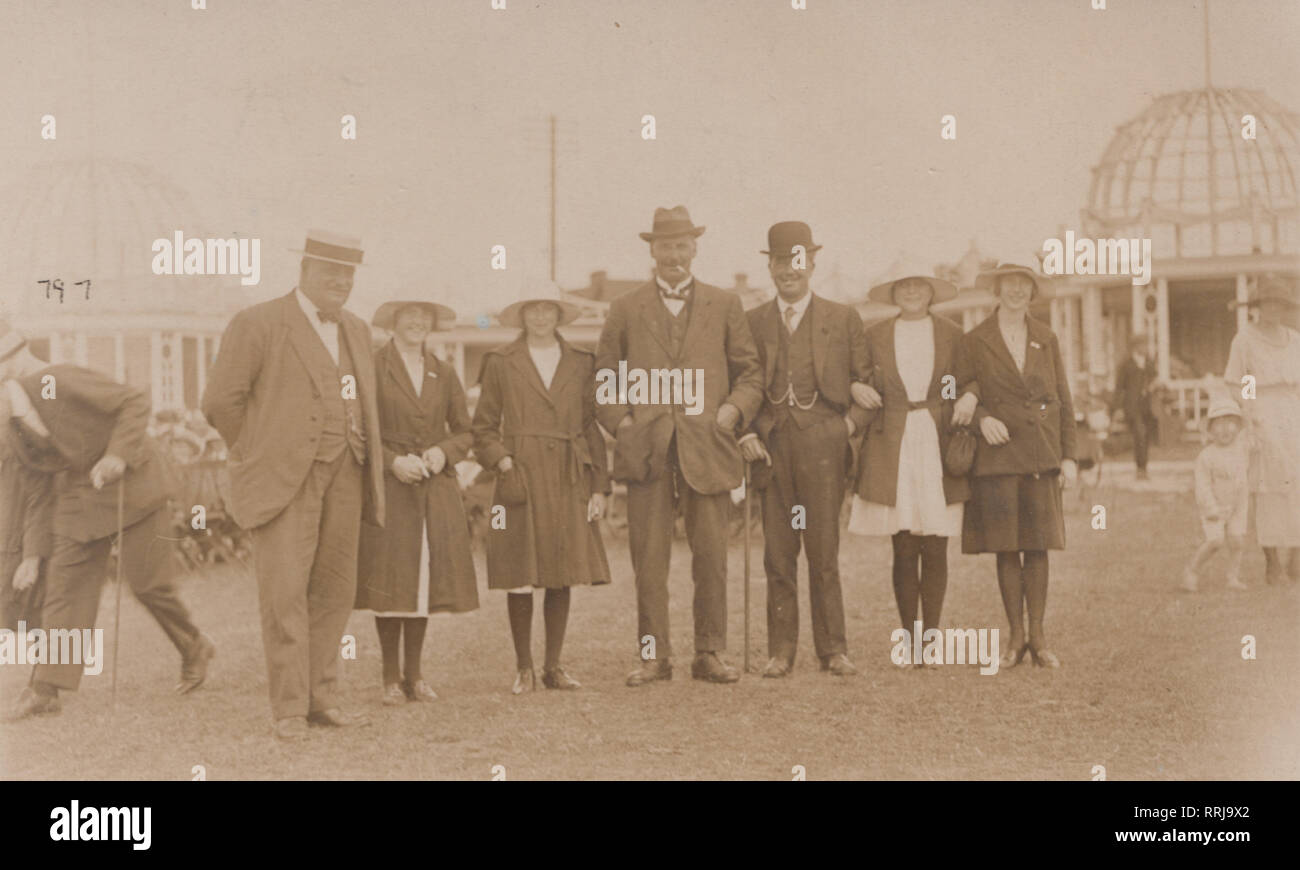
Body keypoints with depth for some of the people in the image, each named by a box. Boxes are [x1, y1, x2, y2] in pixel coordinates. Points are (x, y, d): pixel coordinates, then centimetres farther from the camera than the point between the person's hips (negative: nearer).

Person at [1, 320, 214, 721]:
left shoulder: (63, 381, -25)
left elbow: (135, 402, -22)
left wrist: (118, 455, -28)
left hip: (127, 480, -7)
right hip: (76, 493, 7)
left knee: (148, 581, -2)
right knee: (66, 582, -3)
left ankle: (195, 650, 22)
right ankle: (47, 687, -5)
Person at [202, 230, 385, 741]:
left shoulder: (356, 331, 17)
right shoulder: (258, 325, -3)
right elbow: (221, 401, -5)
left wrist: (364, 458, 16)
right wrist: (260, 458, 0)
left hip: (343, 479, 6)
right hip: (285, 481, -6)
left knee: (334, 591, 6)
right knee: (284, 592, -8)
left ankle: (322, 698, 15)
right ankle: (289, 710, -4)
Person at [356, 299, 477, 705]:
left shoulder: (444, 374, 14)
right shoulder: (373, 368, 0)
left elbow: (465, 431, 17)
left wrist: (444, 452, -3)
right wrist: (392, 461, -13)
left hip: (435, 491, 4)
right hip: (388, 489, -4)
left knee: (426, 579, 3)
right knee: (389, 581, -4)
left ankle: (414, 674, 14)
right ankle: (391, 677, 6)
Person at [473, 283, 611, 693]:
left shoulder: (581, 363, 11)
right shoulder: (500, 363, 5)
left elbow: (592, 427, 10)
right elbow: (485, 426, 8)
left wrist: (599, 486, 5)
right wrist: (502, 461, -10)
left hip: (569, 482, 2)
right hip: (521, 479, -2)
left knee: (562, 577, 3)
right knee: (520, 579, -1)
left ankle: (554, 666, 14)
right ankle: (524, 669, 10)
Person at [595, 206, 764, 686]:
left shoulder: (725, 306, 13)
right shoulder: (625, 309, 12)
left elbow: (750, 372, 13)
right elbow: (605, 376, 13)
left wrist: (732, 411, -3)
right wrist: (621, 421, -1)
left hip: (707, 448, 0)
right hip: (647, 449, 0)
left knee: (711, 557, 1)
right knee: (649, 560, -1)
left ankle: (709, 655, 10)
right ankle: (654, 656, 7)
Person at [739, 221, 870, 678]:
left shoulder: (843, 319, 11)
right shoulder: (752, 323, 13)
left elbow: (865, 382, 12)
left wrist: (852, 423, -2)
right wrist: (746, 434, 1)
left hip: (823, 444, -1)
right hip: (771, 446, 1)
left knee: (824, 552, -2)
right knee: (778, 555, 1)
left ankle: (833, 649, 5)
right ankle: (780, 651, 6)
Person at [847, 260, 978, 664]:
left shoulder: (951, 334, 10)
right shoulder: (876, 335, 10)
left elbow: (968, 381, 14)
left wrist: (969, 398, -7)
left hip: (939, 448, 0)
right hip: (892, 450, 0)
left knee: (935, 549, -2)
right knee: (904, 549, -3)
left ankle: (930, 634, 8)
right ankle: (909, 637, 6)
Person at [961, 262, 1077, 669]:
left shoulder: (1046, 338, 10)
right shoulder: (975, 341, 4)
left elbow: (1063, 400, 11)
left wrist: (1069, 455, 5)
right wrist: (982, 417, -13)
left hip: (1042, 453, 1)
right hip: (998, 454, -1)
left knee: (1038, 547, 1)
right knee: (1006, 548, 0)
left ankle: (1038, 637, 8)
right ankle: (1016, 636, 9)